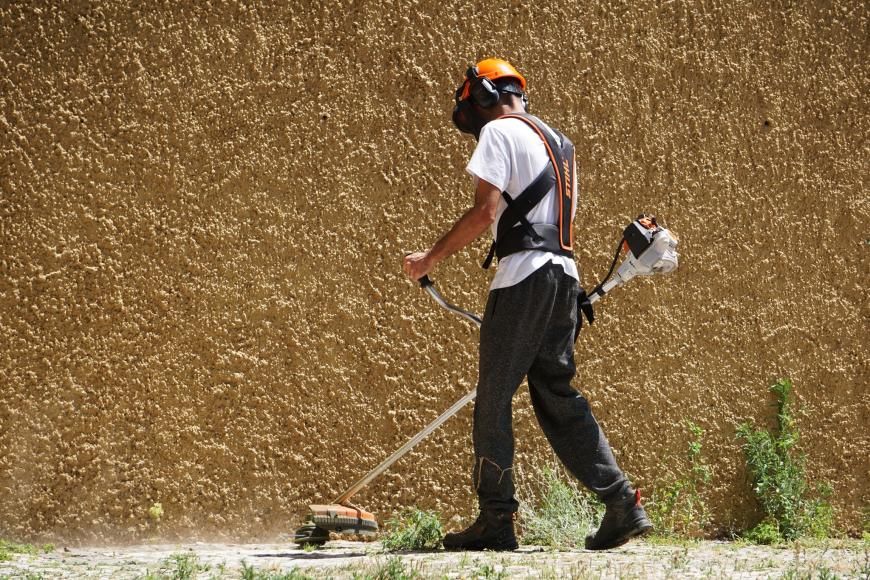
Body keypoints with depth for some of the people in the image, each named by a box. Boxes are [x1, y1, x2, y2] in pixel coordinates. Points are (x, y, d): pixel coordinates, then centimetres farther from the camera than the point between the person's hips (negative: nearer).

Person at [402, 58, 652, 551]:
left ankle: (497, 521, -1)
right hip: (565, 275, 8)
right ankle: (623, 505, 2)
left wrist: (431, 258, -6)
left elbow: (486, 211, -13)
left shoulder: (499, 132, -2)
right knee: (558, 396, 10)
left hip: (525, 275, -8)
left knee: (494, 399, -1)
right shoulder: (560, 143, 24)